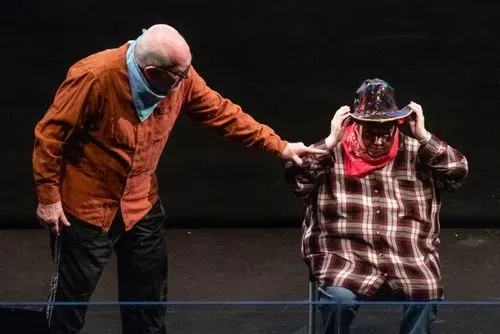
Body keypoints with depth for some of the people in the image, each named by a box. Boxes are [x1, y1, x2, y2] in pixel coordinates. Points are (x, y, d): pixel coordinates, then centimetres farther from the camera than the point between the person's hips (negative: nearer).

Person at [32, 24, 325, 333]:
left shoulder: (180, 76, -13)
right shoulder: (95, 77, -29)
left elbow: (222, 112, -2)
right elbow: (50, 134, -20)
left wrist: (279, 146, -5)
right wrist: (48, 197, -16)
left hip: (141, 204, 5)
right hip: (86, 207, -5)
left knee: (149, 296, 15)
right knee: (72, 295, 8)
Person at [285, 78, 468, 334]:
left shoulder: (416, 155, 10)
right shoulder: (333, 155, 4)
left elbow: (457, 173, 2)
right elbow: (296, 179, -7)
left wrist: (423, 136, -5)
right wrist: (331, 141, -12)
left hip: (409, 257, 2)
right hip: (346, 254, -2)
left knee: (426, 295, -26)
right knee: (338, 297, -30)